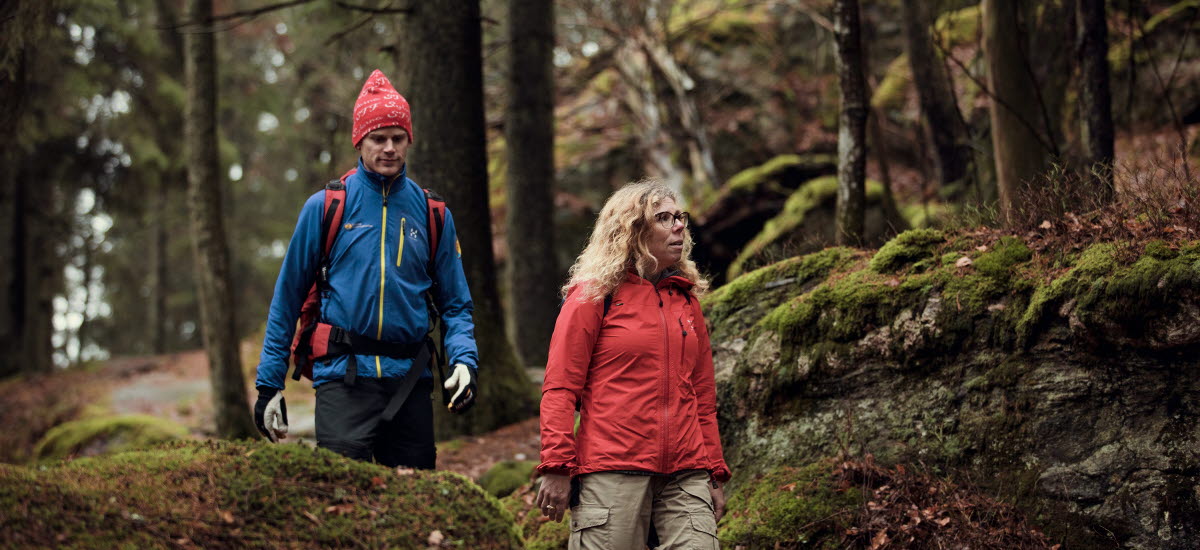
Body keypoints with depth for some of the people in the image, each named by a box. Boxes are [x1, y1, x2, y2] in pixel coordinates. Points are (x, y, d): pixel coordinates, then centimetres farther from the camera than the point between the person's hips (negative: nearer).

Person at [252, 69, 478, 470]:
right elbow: (287, 299, 6)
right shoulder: (325, 207, 3)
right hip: (343, 378, -3)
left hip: (411, 380, 3)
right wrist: (269, 383, 2)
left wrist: (464, 361, -7)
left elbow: (455, 304, 12)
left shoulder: (431, 214, 10)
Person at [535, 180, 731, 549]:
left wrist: (715, 473, 15)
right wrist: (557, 468, -10)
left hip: (686, 476, 5)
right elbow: (560, 388, -3)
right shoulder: (594, 295, 2)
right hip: (611, 472, -5)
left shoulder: (687, 300, 17)